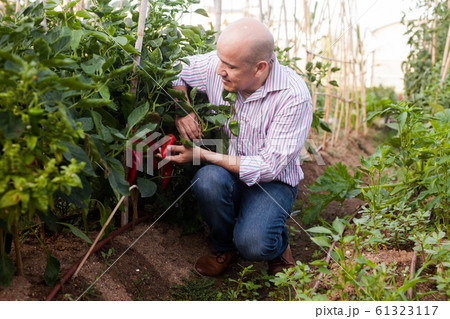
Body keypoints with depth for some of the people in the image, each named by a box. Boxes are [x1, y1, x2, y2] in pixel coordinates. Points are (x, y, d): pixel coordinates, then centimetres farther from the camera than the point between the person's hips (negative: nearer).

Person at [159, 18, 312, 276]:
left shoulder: (294, 96, -25)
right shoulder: (216, 65, -12)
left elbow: (268, 167, -24)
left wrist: (202, 155, -24)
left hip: (274, 181, -4)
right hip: (226, 170, 4)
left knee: (252, 244, -31)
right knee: (208, 179, -32)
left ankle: (279, 246, 10)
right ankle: (225, 247, -1)